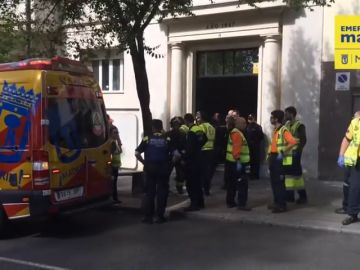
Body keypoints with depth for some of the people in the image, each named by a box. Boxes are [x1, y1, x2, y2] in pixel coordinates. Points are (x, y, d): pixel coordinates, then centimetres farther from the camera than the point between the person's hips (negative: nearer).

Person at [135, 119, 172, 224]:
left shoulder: (147, 139, 1)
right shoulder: (167, 140, 2)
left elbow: (137, 153, -6)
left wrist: (144, 162, 5)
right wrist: (168, 162, 8)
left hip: (150, 168, 0)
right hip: (163, 168, 0)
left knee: (149, 192, 8)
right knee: (162, 192, 8)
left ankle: (148, 216, 9)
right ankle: (160, 216, 10)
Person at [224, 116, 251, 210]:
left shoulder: (236, 133, 18)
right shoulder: (237, 134, -15)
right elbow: (236, 148, -26)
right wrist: (238, 160, -31)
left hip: (233, 162, 11)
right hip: (236, 163, -11)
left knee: (232, 183, 14)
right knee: (242, 183, -8)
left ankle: (230, 202, 21)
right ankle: (241, 204, -7)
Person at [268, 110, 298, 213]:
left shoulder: (284, 130, -15)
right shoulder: (275, 130, 14)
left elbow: (293, 142, -27)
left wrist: (283, 152, -25)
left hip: (280, 160, -9)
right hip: (274, 158, 9)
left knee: (280, 182, -5)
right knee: (274, 181, 13)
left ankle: (282, 205, 1)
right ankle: (276, 202, 23)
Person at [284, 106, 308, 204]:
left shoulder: (299, 126, -9)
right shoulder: (286, 125, 13)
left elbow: (303, 140, -14)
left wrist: (297, 151, -19)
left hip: (294, 153, -7)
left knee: (296, 172, -5)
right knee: (288, 173, 9)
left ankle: (303, 196, 3)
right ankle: (289, 195, 15)